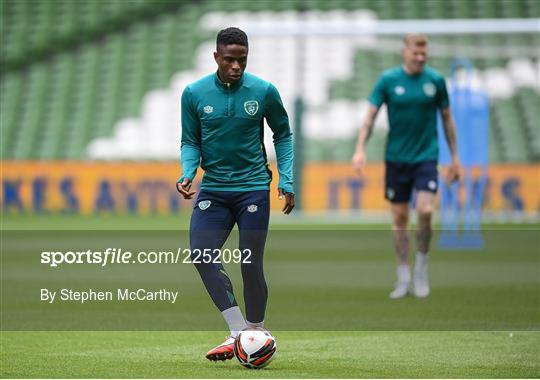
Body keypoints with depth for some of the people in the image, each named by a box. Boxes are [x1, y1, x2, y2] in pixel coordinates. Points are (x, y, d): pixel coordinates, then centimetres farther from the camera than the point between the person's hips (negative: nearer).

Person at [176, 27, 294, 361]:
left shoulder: (264, 91, -5)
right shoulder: (194, 93, -2)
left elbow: (283, 134, 8)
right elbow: (190, 142, 7)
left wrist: (287, 180, 0)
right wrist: (187, 173, -12)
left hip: (253, 187, -2)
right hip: (213, 188, 2)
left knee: (251, 264, -4)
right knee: (201, 254, -17)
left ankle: (256, 331, 16)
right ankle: (238, 331, -9)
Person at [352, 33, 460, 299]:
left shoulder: (435, 80, 1)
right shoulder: (388, 80, -2)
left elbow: (447, 119, 10)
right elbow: (370, 115, -2)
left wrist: (454, 157, 9)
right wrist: (360, 149, -13)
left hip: (426, 157, -1)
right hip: (396, 157, 1)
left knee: (425, 211, -17)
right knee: (399, 218, 4)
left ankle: (421, 269, 3)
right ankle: (403, 279, 15)